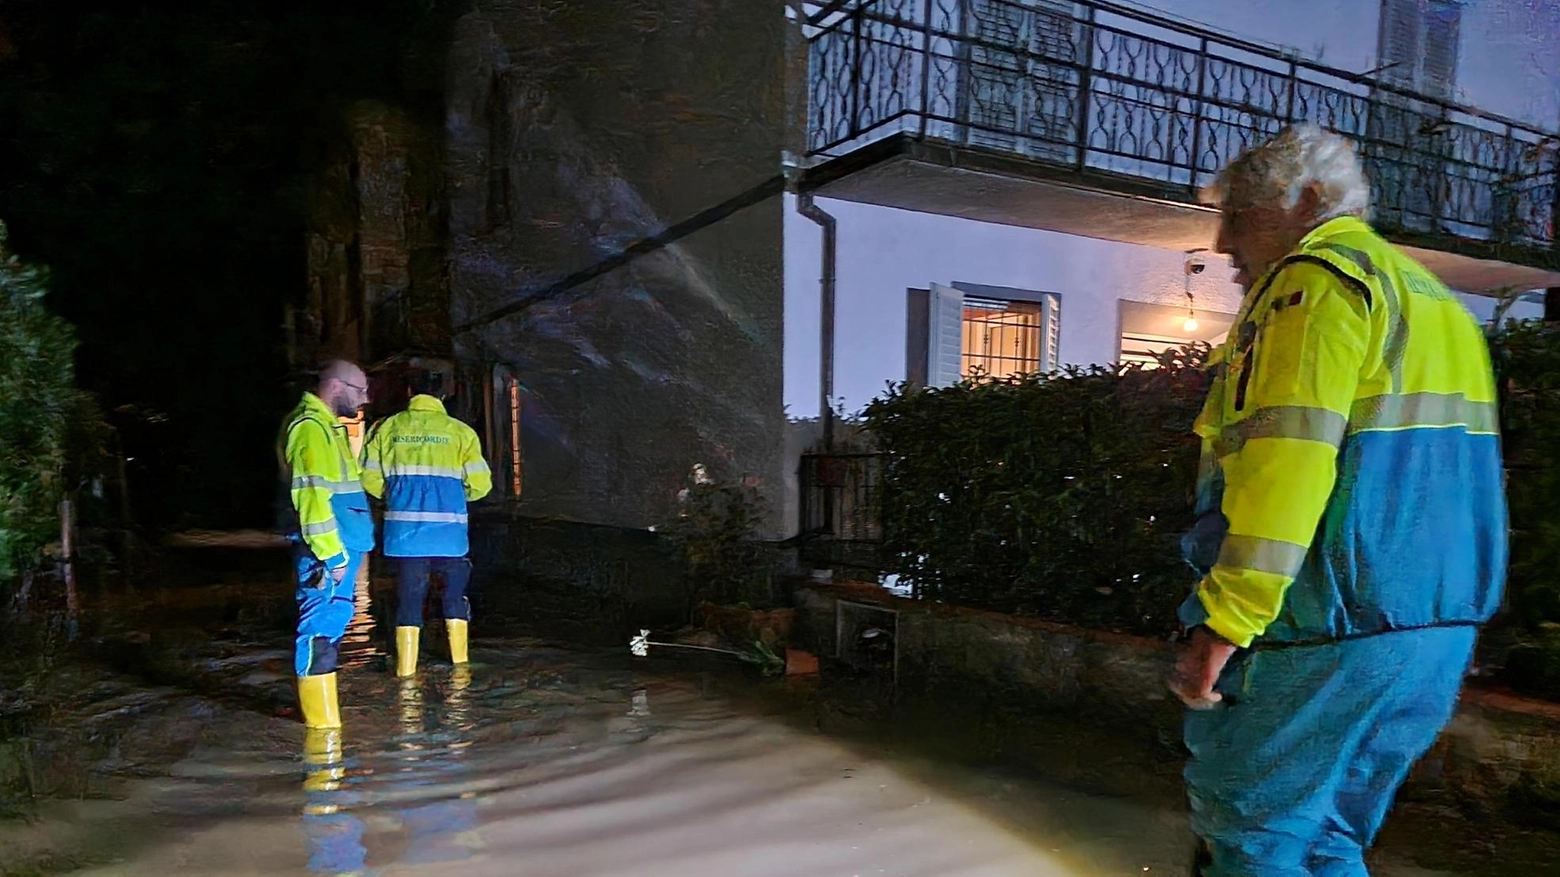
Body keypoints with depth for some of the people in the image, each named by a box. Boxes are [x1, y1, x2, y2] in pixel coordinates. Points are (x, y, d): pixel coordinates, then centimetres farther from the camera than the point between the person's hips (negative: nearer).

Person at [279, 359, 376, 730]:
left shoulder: (326, 425, 19)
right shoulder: (310, 427, -15)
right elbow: (312, 496, -22)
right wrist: (331, 553, -22)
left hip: (340, 546, 11)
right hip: (326, 550, -11)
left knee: (333, 618, 18)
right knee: (321, 625, -5)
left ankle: (321, 708, 31)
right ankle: (321, 718, 2)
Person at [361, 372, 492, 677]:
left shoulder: (387, 428, 3)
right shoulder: (460, 431, -1)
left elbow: (370, 478, 3)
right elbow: (480, 484, -2)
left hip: (404, 530, 1)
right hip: (448, 531, -1)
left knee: (409, 595, 9)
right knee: (455, 592, 15)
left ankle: (406, 670, 11)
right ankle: (459, 662, 22)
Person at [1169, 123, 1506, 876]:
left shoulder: (1318, 277, -9)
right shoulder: (1433, 298, 21)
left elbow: (1289, 459, -21)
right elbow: (1428, 471, 23)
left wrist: (1226, 618, -20)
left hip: (1328, 631, -10)